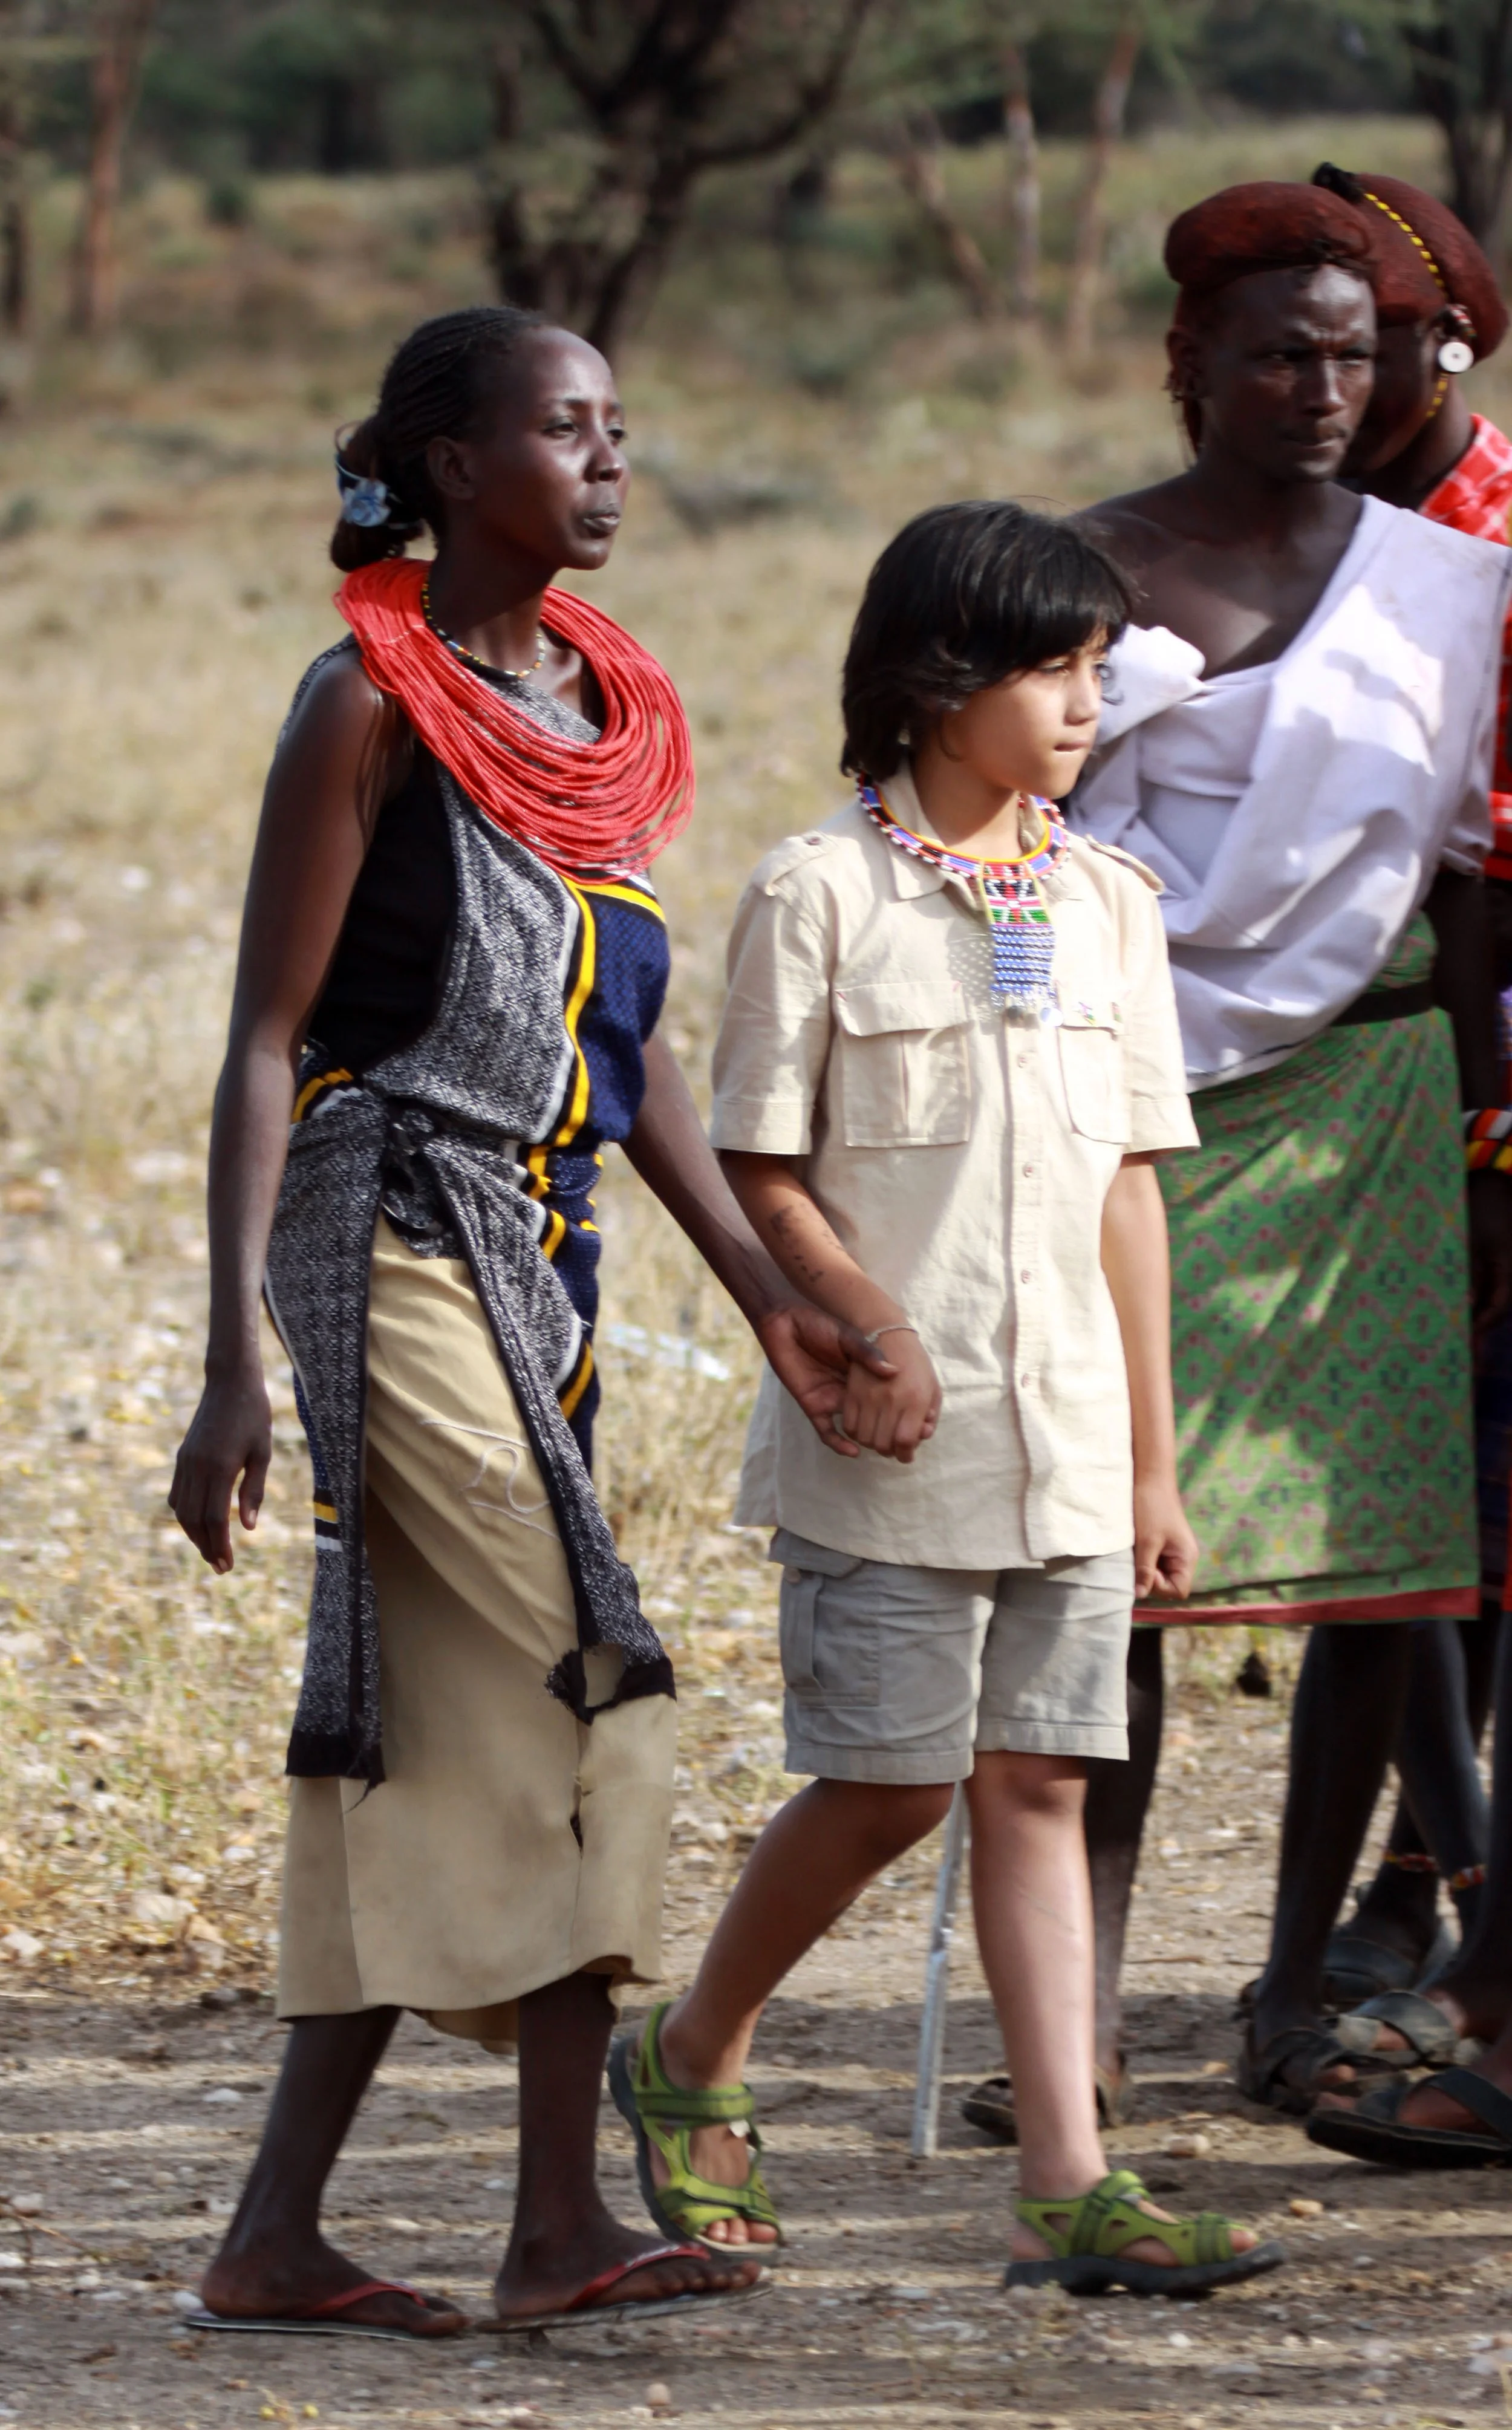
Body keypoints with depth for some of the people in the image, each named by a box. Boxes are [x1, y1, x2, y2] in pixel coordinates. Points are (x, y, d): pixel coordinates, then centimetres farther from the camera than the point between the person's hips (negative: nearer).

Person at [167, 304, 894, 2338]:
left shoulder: (612, 704, 13)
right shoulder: (374, 705, -8)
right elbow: (268, 1042, -10)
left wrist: (766, 1294, 10)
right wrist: (234, 1368, -15)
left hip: (538, 1254, 8)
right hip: (389, 1232, -8)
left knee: (430, 1751, 6)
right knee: (580, 1692, -12)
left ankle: (277, 2231, 9)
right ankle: (564, 2224, -10)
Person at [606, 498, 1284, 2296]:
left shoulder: (1104, 904, 9)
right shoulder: (822, 895, -6)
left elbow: (1128, 1188, 11)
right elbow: (760, 1172, -5)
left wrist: (1151, 1456, 10)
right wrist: (870, 1331, -18)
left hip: (1066, 1437, 5)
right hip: (888, 1451, -5)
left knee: (1037, 1783, 3)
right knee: (888, 1784, -1)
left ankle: (1068, 2184, 1)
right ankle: (688, 2065, 22)